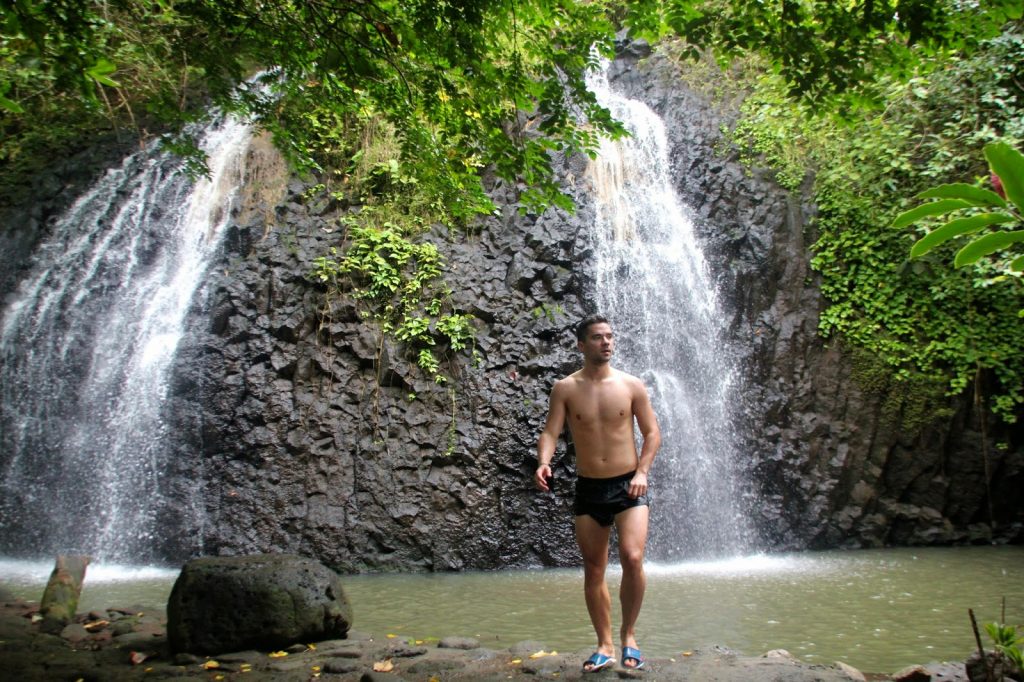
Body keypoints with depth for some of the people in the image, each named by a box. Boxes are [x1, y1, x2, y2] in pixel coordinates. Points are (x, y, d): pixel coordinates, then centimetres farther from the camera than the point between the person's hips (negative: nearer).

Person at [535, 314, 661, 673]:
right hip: (588, 488, 2)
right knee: (593, 571, 7)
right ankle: (605, 645, 23)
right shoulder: (565, 388, -1)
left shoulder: (632, 385, -1)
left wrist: (641, 471, -10)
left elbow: (652, 432, 3)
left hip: (628, 486, -1)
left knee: (632, 558, -18)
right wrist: (544, 463, -27)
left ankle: (628, 634, 6)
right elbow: (550, 431, -7)